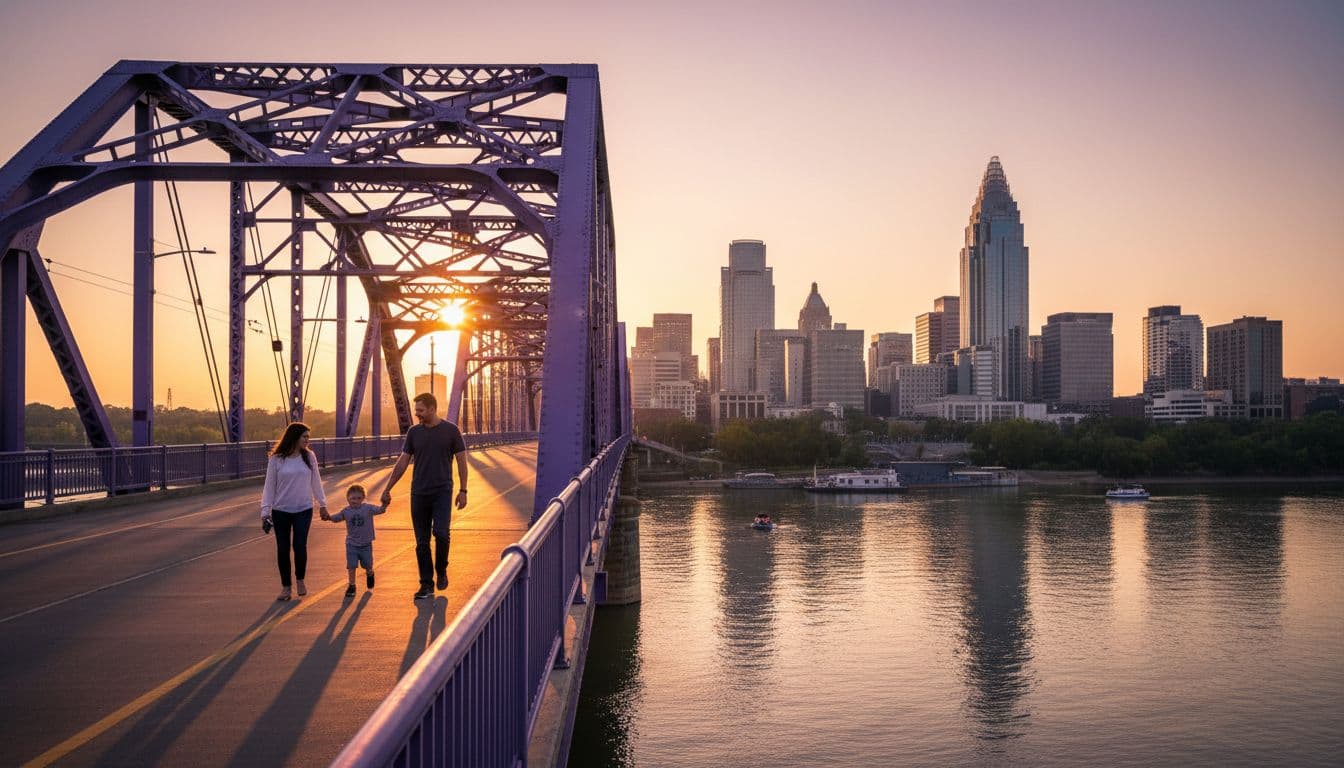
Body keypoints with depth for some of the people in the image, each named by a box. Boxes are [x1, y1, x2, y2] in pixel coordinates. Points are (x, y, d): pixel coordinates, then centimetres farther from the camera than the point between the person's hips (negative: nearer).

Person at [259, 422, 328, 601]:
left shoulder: (309, 457, 1)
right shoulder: (276, 459, -5)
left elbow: (316, 482, 10)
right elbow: (269, 486, -1)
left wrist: (322, 504, 13)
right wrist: (265, 511, -5)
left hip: (304, 509, 1)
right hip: (281, 511, -1)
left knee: (300, 546, -8)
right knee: (282, 549, 4)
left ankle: (300, 580, 17)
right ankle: (285, 587, 18)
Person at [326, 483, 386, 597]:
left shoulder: (368, 508, -11)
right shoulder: (346, 511, -5)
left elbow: (380, 510, -18)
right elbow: (335, 518, 2)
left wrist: (384, 505, -39)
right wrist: (328, 517, -18)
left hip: (366, 543, 0)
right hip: (351, 544, 0)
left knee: (367, 565, 15)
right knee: (351, 566, -1)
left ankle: (369, 574, 48)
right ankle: (351, 586, 12)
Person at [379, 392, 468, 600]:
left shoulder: (451, 430, -2)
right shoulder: (414, 432, 7)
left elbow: (461, 460, 1)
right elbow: (403, 462, 10)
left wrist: (463, 490, -5)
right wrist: (387, 489, 7)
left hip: (442, 492, -3)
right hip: (419, 493, 3)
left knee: (440, 533, -18)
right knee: (422, 542, 3)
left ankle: (441, 571, 8)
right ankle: (426, 585, 11)